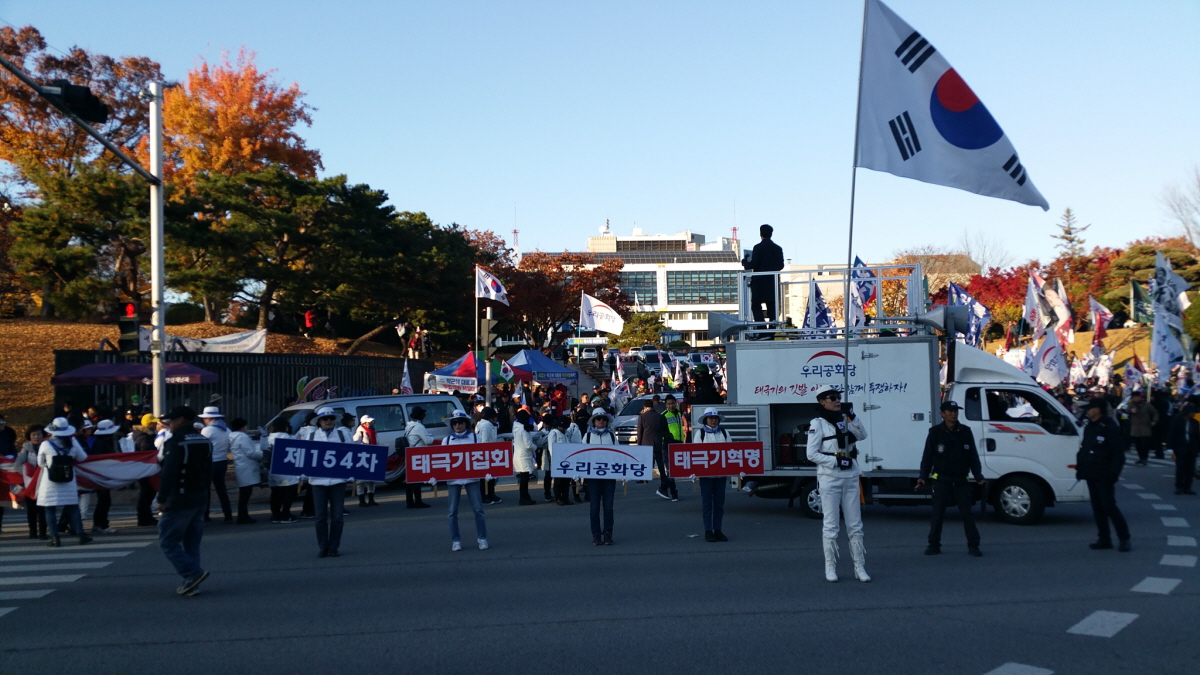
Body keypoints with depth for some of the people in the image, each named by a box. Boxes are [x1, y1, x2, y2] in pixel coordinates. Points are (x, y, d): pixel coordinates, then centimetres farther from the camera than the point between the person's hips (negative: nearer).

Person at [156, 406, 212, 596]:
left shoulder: (175, 442, -13)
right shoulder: (205, 441, 13)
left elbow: (168, 473, -21)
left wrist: (162, 498, -16)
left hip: (179, 500, -8)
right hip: (200, 499, 8)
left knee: (167, 541, -1)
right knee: (192, 543, 12)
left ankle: (193, 573, -13)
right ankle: (191, 583, 11)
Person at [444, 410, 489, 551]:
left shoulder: (475, 438, 4)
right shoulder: (447, 440, 8)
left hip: (471, 478, -1)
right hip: (453, 479, 1)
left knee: (478, 509, -3)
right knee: (453, 511, 4)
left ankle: (482, 538, 8)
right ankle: (455, 541, 13)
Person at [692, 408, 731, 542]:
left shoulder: (724, 433, 11)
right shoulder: (700, 433, 3)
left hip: (721, 473, 3)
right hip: (706, 473, -3)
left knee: (719, 502, 6)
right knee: (707, 502, 0)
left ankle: (717, 530, 13)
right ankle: (708, 531, 4)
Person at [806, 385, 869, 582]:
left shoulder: (845, 420, 11)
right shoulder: (817, 424, -5)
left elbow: (862, 435, -4)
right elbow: (811, 454, -9)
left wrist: (852, 417, -16)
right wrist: (836, 460, -16)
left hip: (850, 478, 5)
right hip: (829, 479, -5)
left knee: (855, 525, 7)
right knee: (831, 525, 0)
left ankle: (860, 567, 13)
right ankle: (830, 568, 9)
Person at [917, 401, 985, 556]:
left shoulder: (965, 432, 4)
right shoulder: (935, 433, -2)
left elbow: (973, 456, 9)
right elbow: (927, 457, 0)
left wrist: (978, 476, 2)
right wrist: (923, 477, -7)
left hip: (961, 480, 1)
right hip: (941, 480, -1)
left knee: (967, 514, 1)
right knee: (937, 514, 2)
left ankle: (973, 546, 8)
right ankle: (934, 545, 11)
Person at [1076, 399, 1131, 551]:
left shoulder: (1109, 427, -11)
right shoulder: (1089, 428, 15)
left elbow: (1118, 453, -14)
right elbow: (1083, 450, 20)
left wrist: (1113, 473, -19)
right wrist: (1080, 469, 12)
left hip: (1104, 476, -9)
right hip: (1091, 475, 9)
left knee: (1109, 506, -9)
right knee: (1097, 507, 9)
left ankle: (1124, 539, 0)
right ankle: (1104, 539, 14)